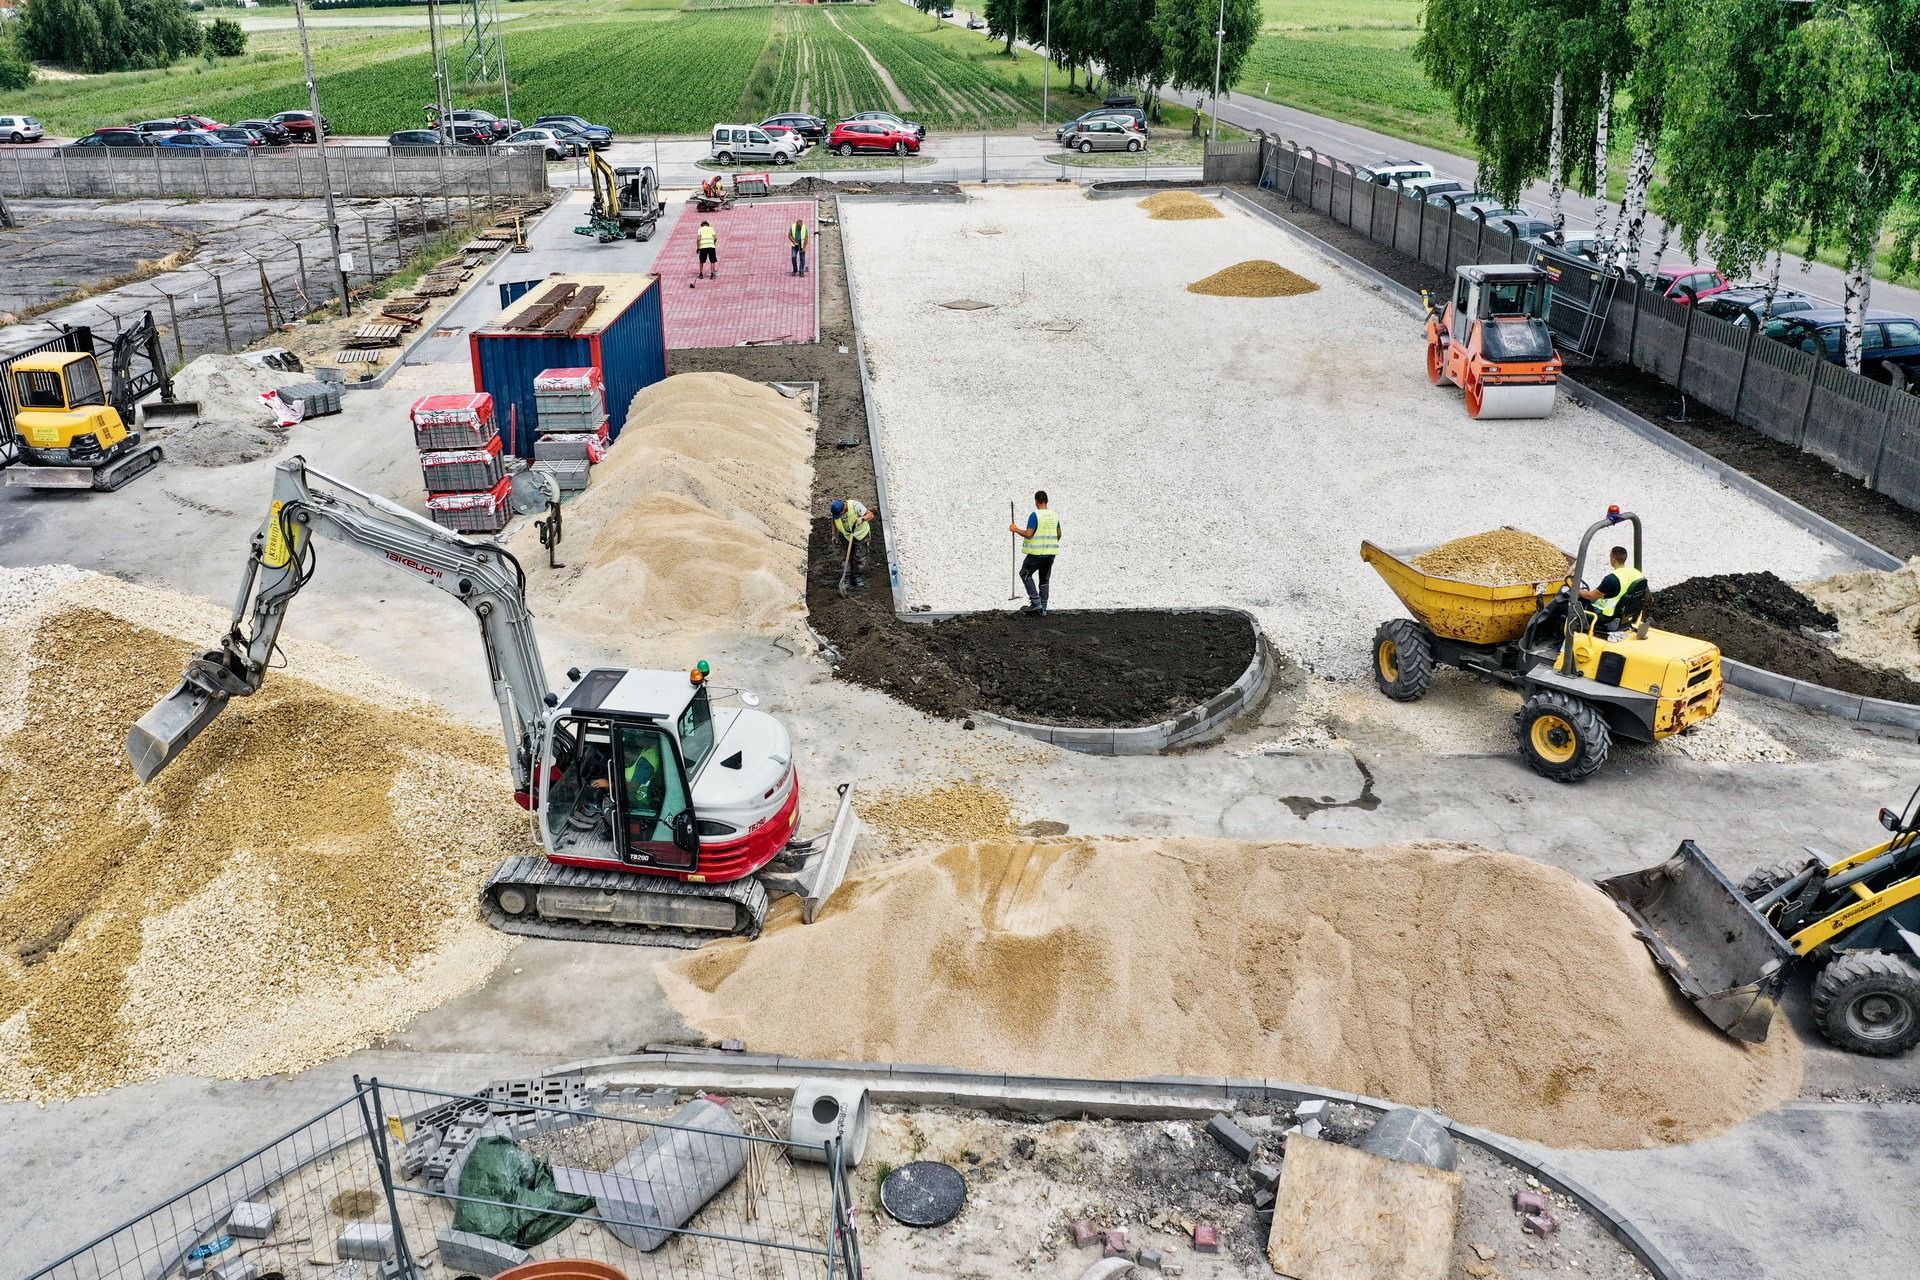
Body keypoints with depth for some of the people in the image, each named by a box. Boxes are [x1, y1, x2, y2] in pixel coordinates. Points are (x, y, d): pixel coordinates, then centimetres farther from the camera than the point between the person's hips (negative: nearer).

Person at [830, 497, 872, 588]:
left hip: (860, 534, -3)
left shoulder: (855, 506, -32)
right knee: (846, 557, 4)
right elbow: (834, 521, 5)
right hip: (846, 535, 3)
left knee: (859, 556, 0)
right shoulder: (834, 510, -18)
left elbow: (870, 515, -28)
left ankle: (859, 576, 17)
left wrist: (862, 519, -46)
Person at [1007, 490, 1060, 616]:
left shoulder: (1035, 515, -14)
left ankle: (1036, 602, 1)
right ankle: (1042, 609, 14)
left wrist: (1016, 530, -2)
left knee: (1025, 574, 10)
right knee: (1044, 580, 13)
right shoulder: (1054, 516, 6)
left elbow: (1028, 534, -19)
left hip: (1037, 553, -6)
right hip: (1051, 553, 6)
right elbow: (1059, 534, 15)